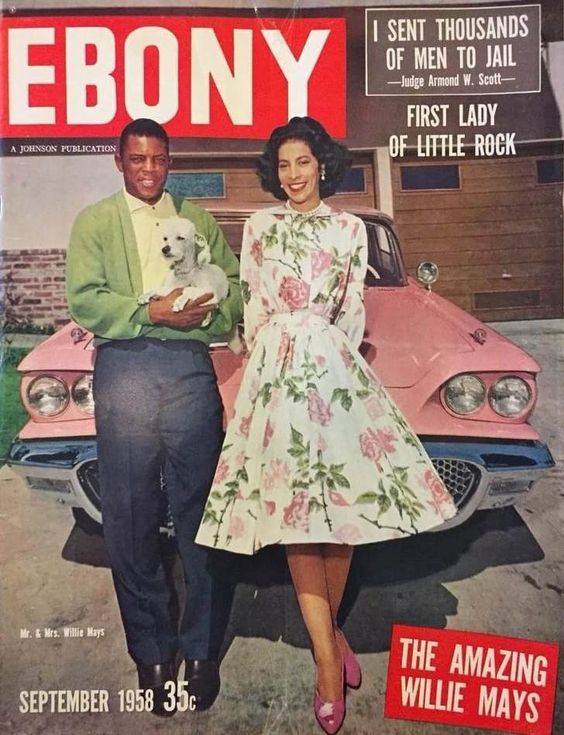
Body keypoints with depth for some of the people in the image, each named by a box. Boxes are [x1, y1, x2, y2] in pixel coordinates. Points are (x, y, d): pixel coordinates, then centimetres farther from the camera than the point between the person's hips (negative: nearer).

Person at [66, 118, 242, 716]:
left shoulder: (199, 220, 18)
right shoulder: (93, 222, 13)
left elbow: (234, 286, 10)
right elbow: (83, 300, -1)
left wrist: (203, 311, -11)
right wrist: (152, 313, -13)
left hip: (190, 369, 1)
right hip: (123, 371, 0)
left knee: (201, 513, 3)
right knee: (130, 520, 4)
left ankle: (201, 649, 20)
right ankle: (152, 652, 22)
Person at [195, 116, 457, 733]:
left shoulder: (350, 228, 12)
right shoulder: (258, 226, 13)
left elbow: (352, 310, 11)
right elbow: (252, 306, 11)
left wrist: (332, 355, 5)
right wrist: (268, 358, 6)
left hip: (335, 365, 1)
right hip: (276, 366, 0)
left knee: (344, 492, -2)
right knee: (290, 502, -6)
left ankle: (327, 631, 19)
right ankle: (329, 655, 2)